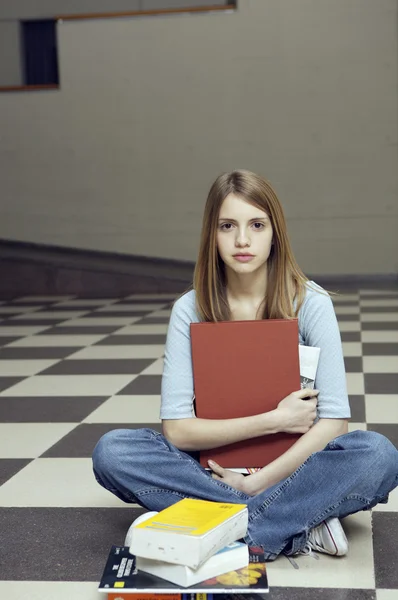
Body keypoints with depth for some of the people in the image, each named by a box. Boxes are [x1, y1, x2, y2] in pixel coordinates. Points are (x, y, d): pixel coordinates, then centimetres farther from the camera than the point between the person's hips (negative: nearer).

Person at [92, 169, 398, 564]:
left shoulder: (310, 302, -10)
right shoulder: (190, 310, -7)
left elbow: (332, 422, -15)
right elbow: (176, 428, -12)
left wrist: (256, 484, -21)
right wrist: (273, 420, -18)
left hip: (291, 464, -1)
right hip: (217, 466, 2)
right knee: (111, 452, -24)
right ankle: (301, 524, -24)